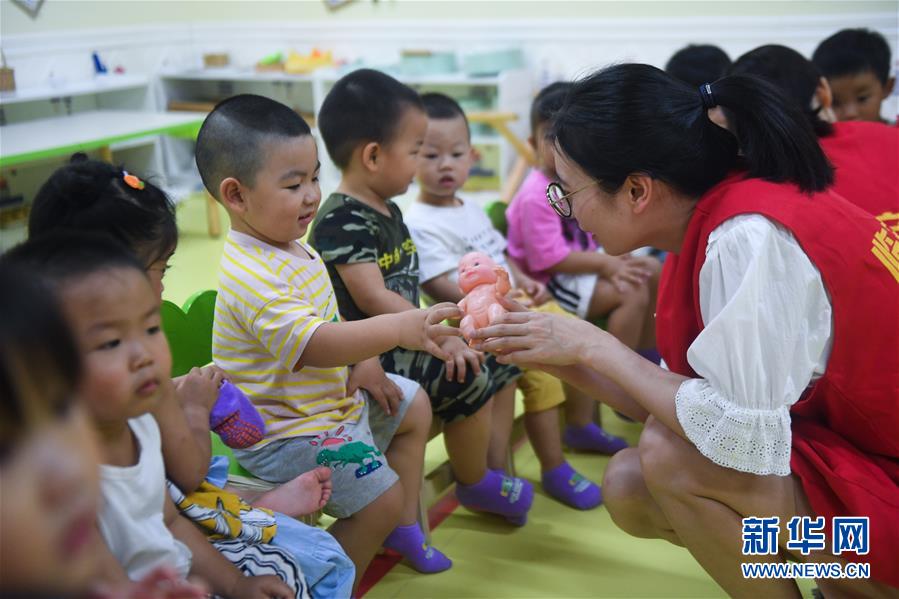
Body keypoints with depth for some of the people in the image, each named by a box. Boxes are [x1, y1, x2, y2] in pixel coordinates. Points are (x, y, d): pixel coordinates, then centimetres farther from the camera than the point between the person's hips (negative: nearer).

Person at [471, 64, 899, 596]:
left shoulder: (747, 236, -27)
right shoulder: (717, 212, -1)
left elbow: (743, 433, -32)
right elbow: (675, 403, 4)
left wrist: (596, 346, -22)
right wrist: (563, 357, -4)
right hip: (848, 453, 8)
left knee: (671, 456, -23)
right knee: (629, 487, 0)